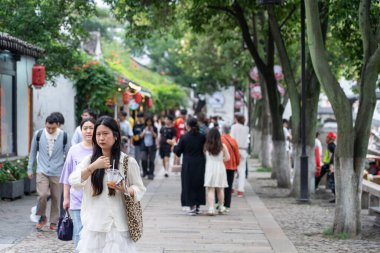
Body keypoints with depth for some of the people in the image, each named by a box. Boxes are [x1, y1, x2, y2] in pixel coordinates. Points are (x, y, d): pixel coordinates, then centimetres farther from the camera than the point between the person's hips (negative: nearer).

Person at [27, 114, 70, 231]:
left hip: (57, 172, 0)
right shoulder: (38, 134, -2)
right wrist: (30, 168, 10)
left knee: (56, 198, 4)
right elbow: (33, 152, 10)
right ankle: (42, 217, 10)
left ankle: (54, 222, 18)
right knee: (42, 195, -15)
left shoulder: (63, 136, -4)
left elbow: (68, 153, 6)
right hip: (42, 171, 0)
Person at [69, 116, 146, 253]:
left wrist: (124, 190, -16)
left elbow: (139, 189, 4)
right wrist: (93, 167, -19)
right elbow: (73, 181, -6)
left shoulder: (128, 162, 1)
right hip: (93, 224, 2)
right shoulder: (89, 160, 8)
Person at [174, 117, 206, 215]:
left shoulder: (184, 137, -10)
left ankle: (191, 206, -3)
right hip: (200, 164, 2)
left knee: (188, 185, 6)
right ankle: (197, 206, 17)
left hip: (188, 165, -2)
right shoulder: (202, 137, -5)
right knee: (199, 185, 13)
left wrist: (175, 146, 15)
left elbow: (178, 152, -4)